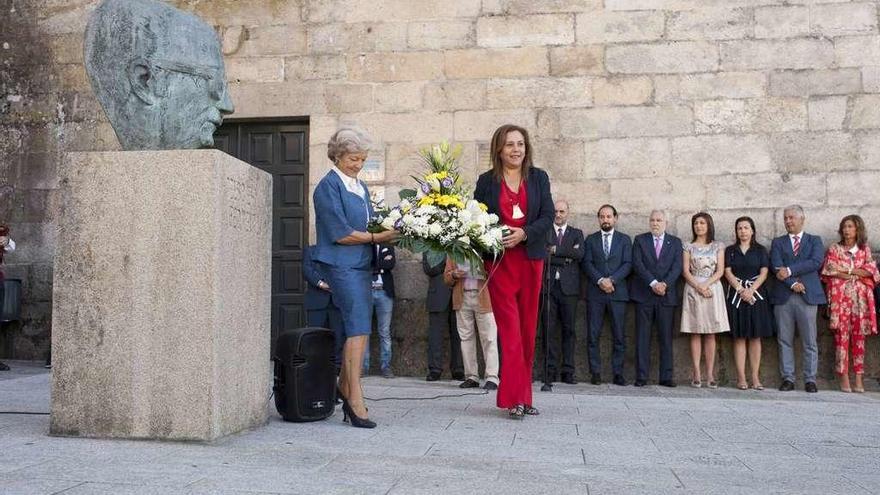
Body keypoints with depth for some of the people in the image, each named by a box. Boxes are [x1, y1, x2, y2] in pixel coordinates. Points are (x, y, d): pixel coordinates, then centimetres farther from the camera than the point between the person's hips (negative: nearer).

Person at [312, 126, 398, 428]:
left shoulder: (360, 187, 19)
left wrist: (387, 231, 3)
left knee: (356, 328, 10)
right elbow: (340, 234, -14)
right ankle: (355, 400, -12)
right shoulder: (328, 186, -7)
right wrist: (375, 237, -11)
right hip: (341, 265, -8)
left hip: (362, 265, 8)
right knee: (359, 328, -14)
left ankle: (344, 388, 21)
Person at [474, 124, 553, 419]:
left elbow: (548, 217, 1)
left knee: (527, 329, 7)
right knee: (510, 328, -8)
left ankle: (522, 396, 16)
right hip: (499, 260, -2)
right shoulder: (487, 181, 4)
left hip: (531, 259, 3)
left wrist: (523, 233, -15)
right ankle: (515, 398, -7)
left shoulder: (538, 178, 7)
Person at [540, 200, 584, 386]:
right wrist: (566, 256, -9)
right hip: (548, 286, -1)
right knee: (549, 329, -3)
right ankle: (550, 370, 1)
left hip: (569, 287, 1)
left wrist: (556, 250, -5)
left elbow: (580, 254, -3)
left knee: (569, 329, 1)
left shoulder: (577, 234, 16)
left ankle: (568, 371, 4)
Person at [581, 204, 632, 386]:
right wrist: (600, 280, -13)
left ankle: (618, 373, 5)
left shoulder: (624, 239, 12)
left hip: (618, 292, 0)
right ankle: (595, 372, 3)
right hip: (595, 293, 0)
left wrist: (612, 280, -12)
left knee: (619, 336, -1)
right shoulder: (591, 239, 13)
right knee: (593, 335, -2)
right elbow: (587, 263, 2)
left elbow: (627, 264, 1)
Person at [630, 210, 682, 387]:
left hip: (667, 295, 1)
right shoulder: (640, 240, 9)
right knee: (642, 337, -1)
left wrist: (665, 284, -14)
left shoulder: (675, 242, 13)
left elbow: (677, 267, 2)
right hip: (644, 295, -1)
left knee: (666, 338, 1)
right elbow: (637, 264, -3)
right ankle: (641, 376, 1)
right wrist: (653, 283, -14)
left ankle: (666, 377, 5)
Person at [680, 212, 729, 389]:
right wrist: (698, 287, -13)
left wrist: (706, 285, -13)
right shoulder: (688, 246, 9)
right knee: (695, 333, -2)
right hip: (693, 290, 0)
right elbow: (686, 271, 1)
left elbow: (720, 271, 2)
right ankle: (696, 374, -2)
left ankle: (710, 374, 0)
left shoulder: (718, 246, 9)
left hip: (713, 289, 0)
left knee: (710, 334, 0)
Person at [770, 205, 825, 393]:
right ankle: (788, 378, 8)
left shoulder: (815, 241, 12)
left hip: (807, 296, -1)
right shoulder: (778, 242, 14)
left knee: (809, 341, 0)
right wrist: (792, 283, -13)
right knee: (785, 341, 2)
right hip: (783, 297, 1)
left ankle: (810, 380, 6)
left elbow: (816, 262, -7)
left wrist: (790, 270, -13)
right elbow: (776, 266, -1)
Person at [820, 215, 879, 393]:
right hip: (840, 297, -1)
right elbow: (829, 272, -2)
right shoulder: (834, 249, 9)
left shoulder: (865, 249, 13)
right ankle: (844, 378, -5)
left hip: (860, 298, 2)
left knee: (859, 337, 0)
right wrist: (857, 274, -4)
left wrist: (846, 270, -7)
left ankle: (859, 379, 2)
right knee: (842, 336, -7)